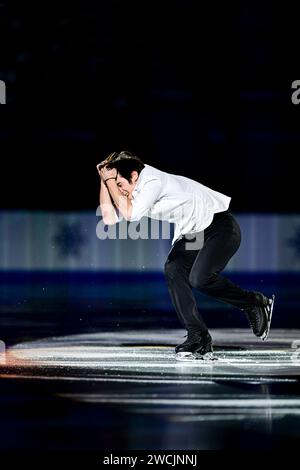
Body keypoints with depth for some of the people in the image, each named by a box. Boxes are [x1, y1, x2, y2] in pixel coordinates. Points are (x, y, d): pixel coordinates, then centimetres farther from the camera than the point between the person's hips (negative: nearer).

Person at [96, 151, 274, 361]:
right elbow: (109, 217, -3)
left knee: (199, 278, -25)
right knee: (173, 271, -14)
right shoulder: (134, 189, 1)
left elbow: (130, 213, -36)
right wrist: (104, 180, -7)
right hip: (190, 232, 9)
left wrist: (111, 180, -27)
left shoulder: (153, 182, -26)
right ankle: (199, 339, -11)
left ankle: (256, 303, -2)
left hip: (221, 226, -9)